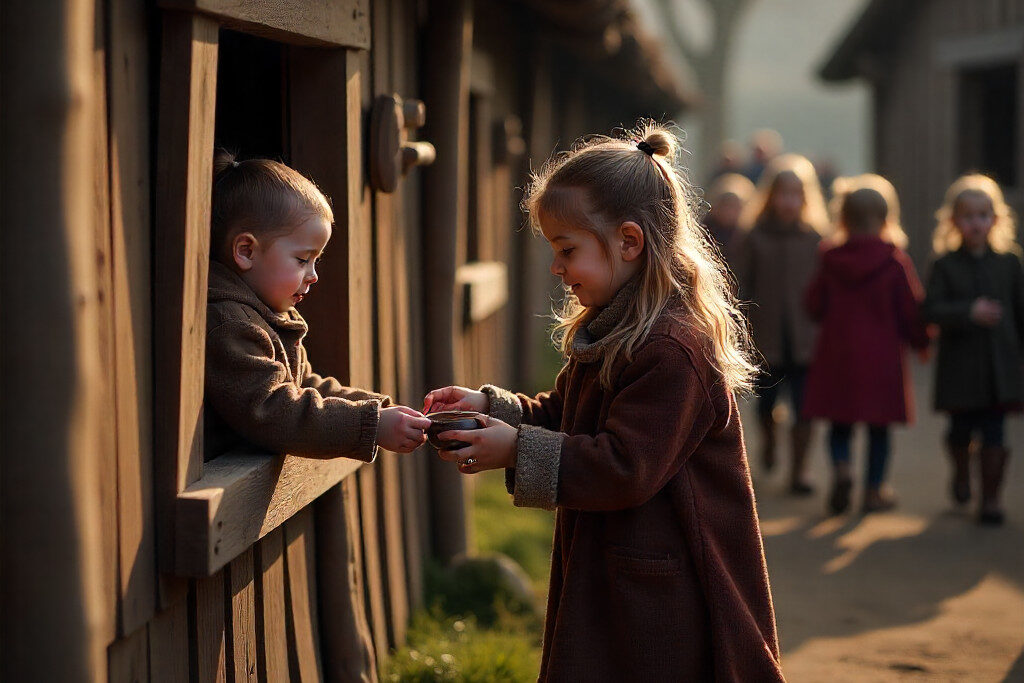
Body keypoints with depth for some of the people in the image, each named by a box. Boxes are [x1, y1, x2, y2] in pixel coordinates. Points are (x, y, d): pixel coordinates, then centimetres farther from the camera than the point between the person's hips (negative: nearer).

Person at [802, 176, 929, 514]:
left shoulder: (830, 260, -2)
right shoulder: (895, 261, -9)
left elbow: (814, 305, 5)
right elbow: (912, 309, -5)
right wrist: (921, 341, 12)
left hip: (836, 353, 2)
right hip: (882, 357, -2)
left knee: (839, 423, 13)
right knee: (879, 426, 9)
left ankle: (841, 468, -11)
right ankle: (874, 489, 13)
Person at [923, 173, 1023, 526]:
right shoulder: (945, 264, -1)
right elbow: (932, 309, -11)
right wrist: (969, 311, -25)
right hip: (960, 366, -1)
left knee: (994, 434, -2)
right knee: (961, 429, 7)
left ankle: (991, 497, 10)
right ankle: (961, 472, 38)